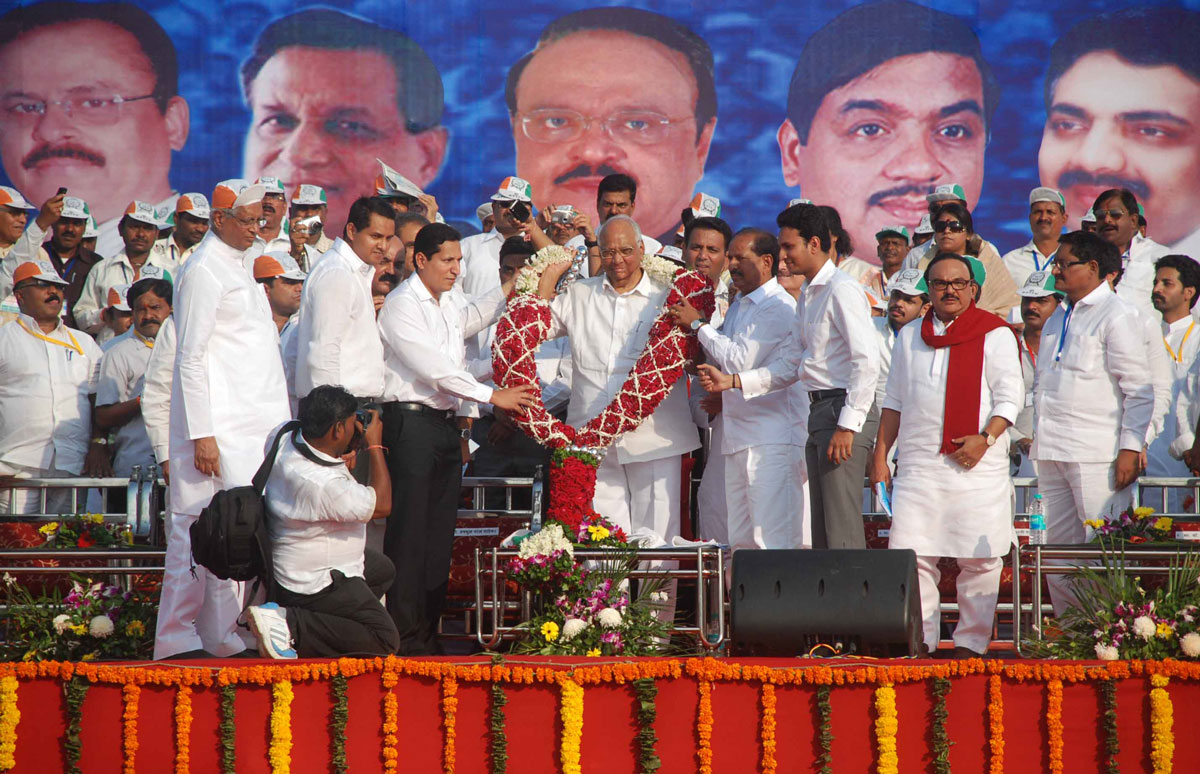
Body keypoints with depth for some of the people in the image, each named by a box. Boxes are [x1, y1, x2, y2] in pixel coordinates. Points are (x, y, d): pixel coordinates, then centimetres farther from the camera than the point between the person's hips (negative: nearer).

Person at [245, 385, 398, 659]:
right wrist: (375, 446, -10)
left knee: (383, 570, 29)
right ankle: (291, 627, -12)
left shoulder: (287, 436, -10)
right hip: (317, 584, -10)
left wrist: (355, 447, 3)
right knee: (384, 639, -8)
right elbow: (382, 505, -18)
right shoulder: (325, 485, -34)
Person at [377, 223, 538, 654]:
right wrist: (494, 396, -19)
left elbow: (473, 318, 35)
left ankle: (428, 631, 14)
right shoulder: (402, 305, -11)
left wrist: (509, 289, 20)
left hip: (447, 422, 9)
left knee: (440, 532, 9)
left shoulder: (451, 301, 14)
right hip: (412, 422, -8)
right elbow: (435, 369, -18)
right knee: (409, 532, -8)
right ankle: (404, 635, -6)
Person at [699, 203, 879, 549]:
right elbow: (790, 364, 20)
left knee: (842, 532, -13)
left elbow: (867, 362, -17)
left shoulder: (842, 290, -11)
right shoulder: (809, 294, 19)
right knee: (822, 532, 8)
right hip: (818, 411, 10)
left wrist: (847, 426, -20)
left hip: (843, 408, -10)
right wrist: (732, 381, 10)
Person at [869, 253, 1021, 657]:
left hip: (977, 467, -3)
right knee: (910, 553, -6)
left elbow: (1010, 397, -1)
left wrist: (985, 438, -15)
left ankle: (971, 642, 5)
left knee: (979, 558, -3)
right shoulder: (910, 337, 17)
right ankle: (919, 640, -1)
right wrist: (880, 455, 13)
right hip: (919, 465, 3)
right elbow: (894, 400, 21)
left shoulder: (995, 335, 4)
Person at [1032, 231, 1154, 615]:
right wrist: (1036, 436, 15)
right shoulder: (1056, 320, 19)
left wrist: (1130, 449, -15)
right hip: (1052, 453, 8)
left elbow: (1139, 390, -9)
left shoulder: (1116, 316, -4)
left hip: (1096, 454, -8)